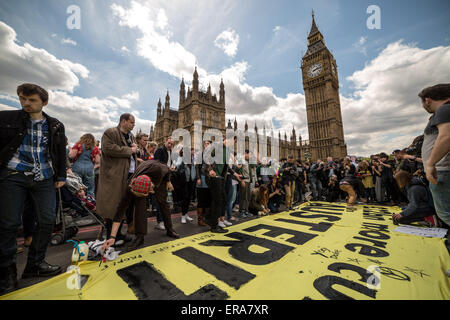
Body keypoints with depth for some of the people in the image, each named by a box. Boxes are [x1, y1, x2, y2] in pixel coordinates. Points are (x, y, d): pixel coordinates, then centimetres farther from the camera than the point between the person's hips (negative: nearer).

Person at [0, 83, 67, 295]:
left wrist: (61, 176, 7)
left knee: (47, 220, 1)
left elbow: (61, 153, 11)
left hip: (44, 178, 2)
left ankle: (35, 265, 18)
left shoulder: (56, 126, 9)